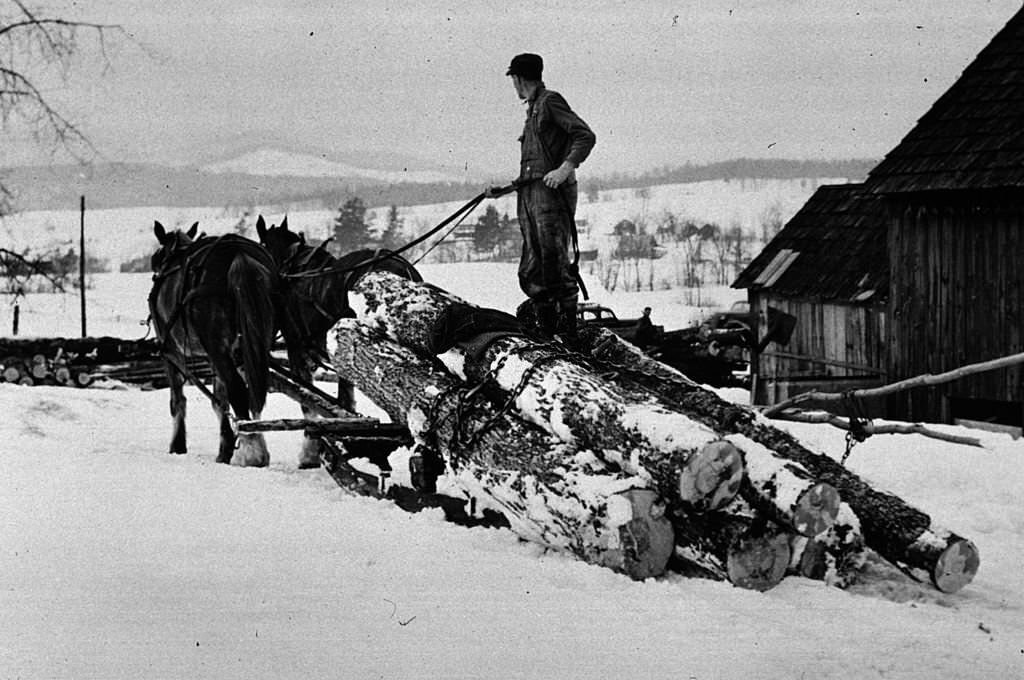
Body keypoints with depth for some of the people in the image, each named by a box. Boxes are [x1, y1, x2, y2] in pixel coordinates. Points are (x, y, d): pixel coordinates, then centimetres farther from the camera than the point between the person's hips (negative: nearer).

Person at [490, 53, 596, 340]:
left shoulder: (550, 101, -2)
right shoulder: (533, 110, 24)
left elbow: (586, 136, -11)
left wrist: (565, 169, -22)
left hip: (552, 191, -9)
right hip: (529, 195, 9)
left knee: (555, 260, -13)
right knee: (532, 270, 4)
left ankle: (568, 327, -11)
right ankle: (544, 327, 8)